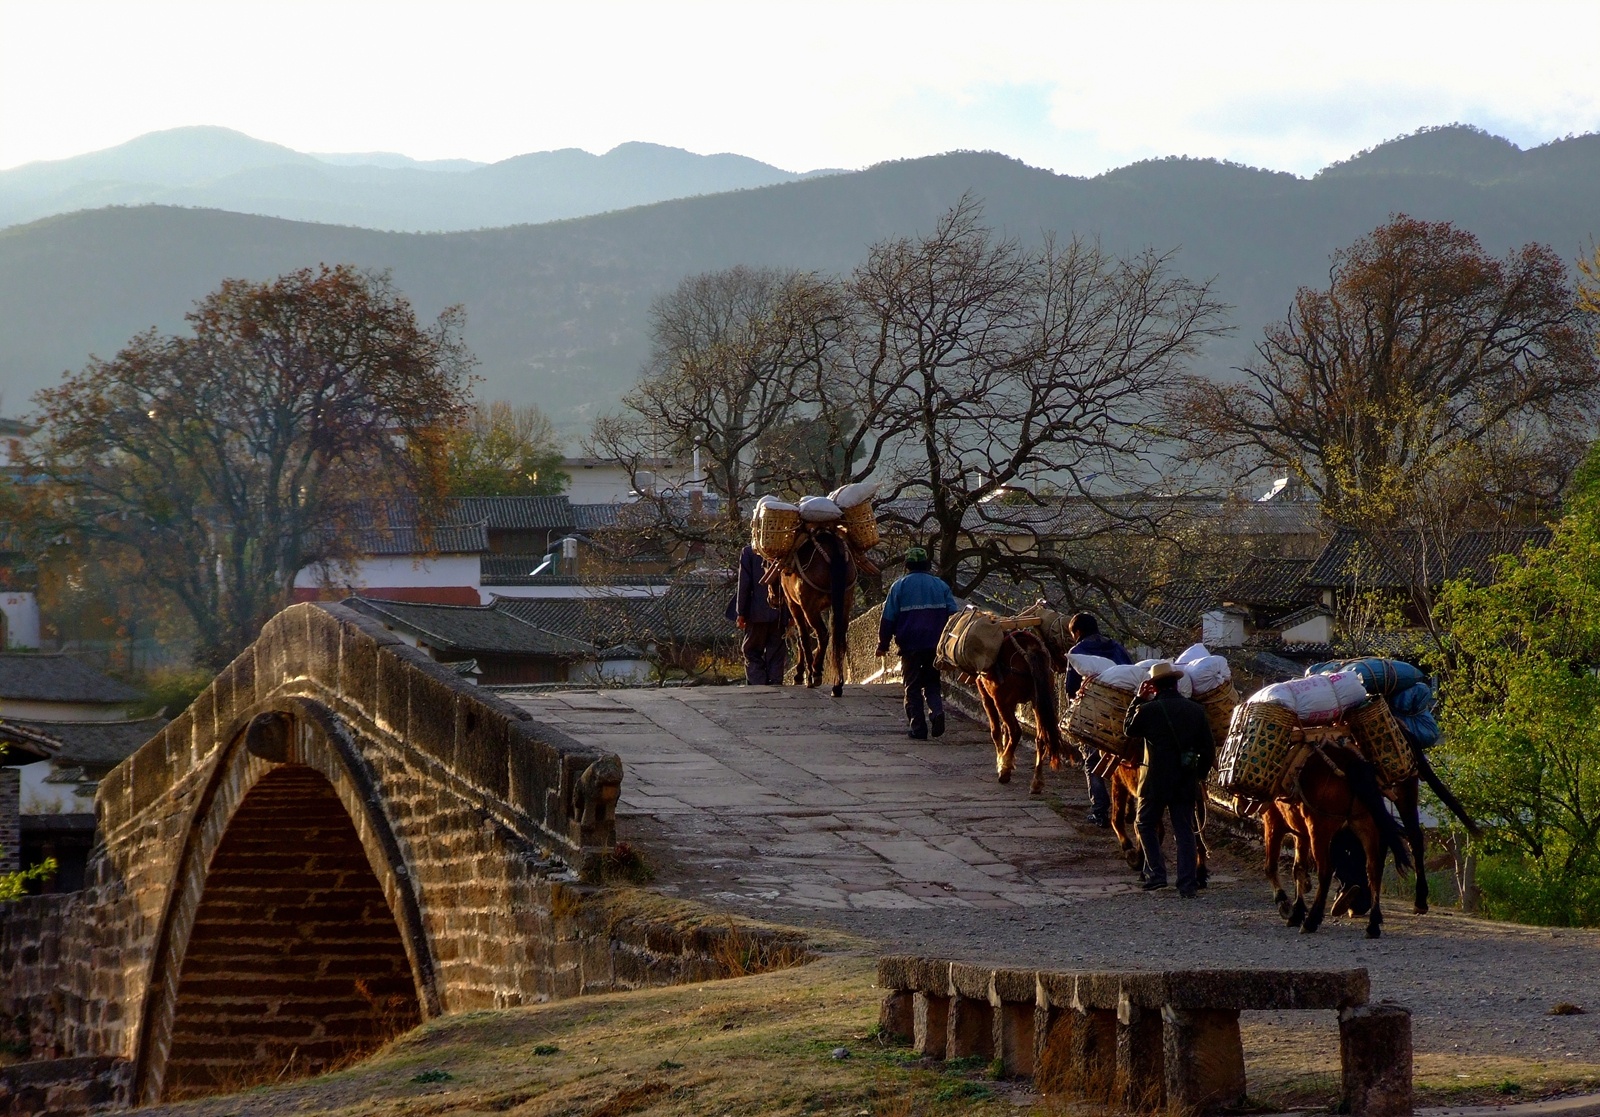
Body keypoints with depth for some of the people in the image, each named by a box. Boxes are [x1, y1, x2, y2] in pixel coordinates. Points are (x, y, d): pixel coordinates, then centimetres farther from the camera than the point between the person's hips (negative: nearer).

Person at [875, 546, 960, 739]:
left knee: (912, 687, 7)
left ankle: (917, 728, 2)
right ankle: (937, 711, -12)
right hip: (936, 645, 2)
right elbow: (954, 614, 4)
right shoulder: (940, 586, 6)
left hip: (910, 645, -2)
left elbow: (888, 618, -1)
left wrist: (883, 644, 8)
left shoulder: (899, 587, -1)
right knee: (932, 682, 15)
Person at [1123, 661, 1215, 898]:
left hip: (1156, 781, -3)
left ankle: (1156, 872, 3)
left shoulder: (1148, 710, -12)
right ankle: (1187, 884, 4)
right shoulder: (1196, 710, 1)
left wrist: (1138, 699, 13)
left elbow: (1129, 729, 9)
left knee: (1146, 824, 15)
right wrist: (1199, 773, 17)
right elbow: (1209, 748, 5)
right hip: (1186, 782, 3)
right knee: (1184, 830, 8)